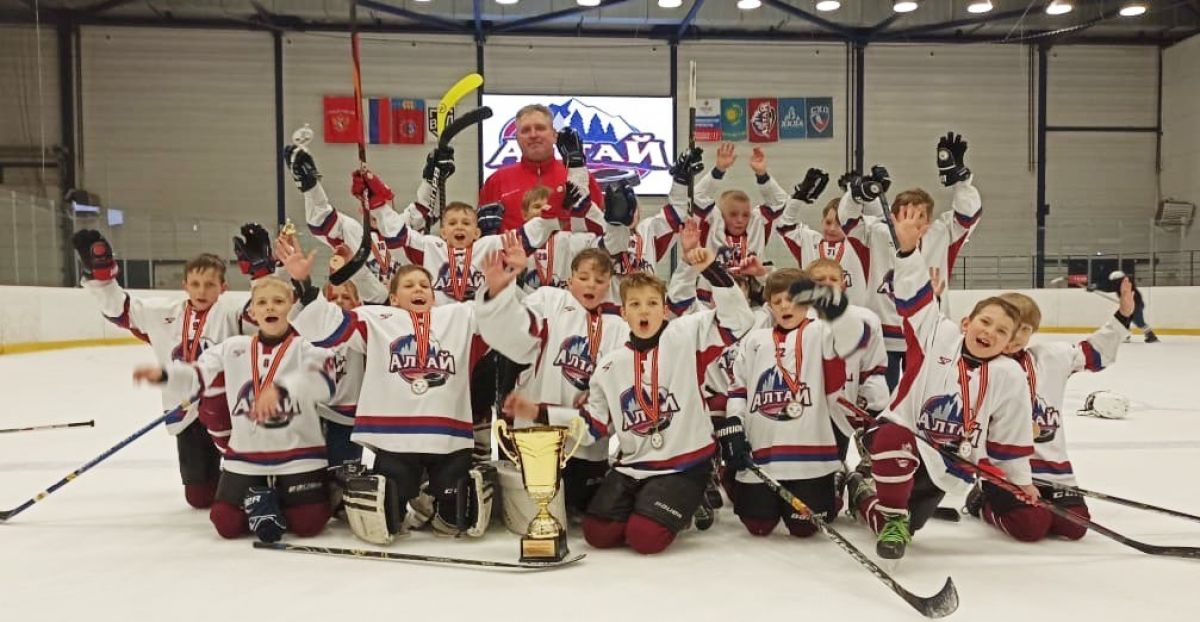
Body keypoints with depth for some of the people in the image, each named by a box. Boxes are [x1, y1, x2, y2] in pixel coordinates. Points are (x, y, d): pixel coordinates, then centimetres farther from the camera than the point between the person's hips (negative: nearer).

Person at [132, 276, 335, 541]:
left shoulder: (306, 347, -8)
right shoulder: (233, 349, 5)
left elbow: (323, 384, -25)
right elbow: (199, 376, 2)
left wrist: (280, 388, -39)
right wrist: (164, 373, -15)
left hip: (298, 452, -3)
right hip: (245, 454, 3)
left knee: (308, 524, -9)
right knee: (226, 524, -4)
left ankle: (281, 499, 22)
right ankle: (258, 501, 25)